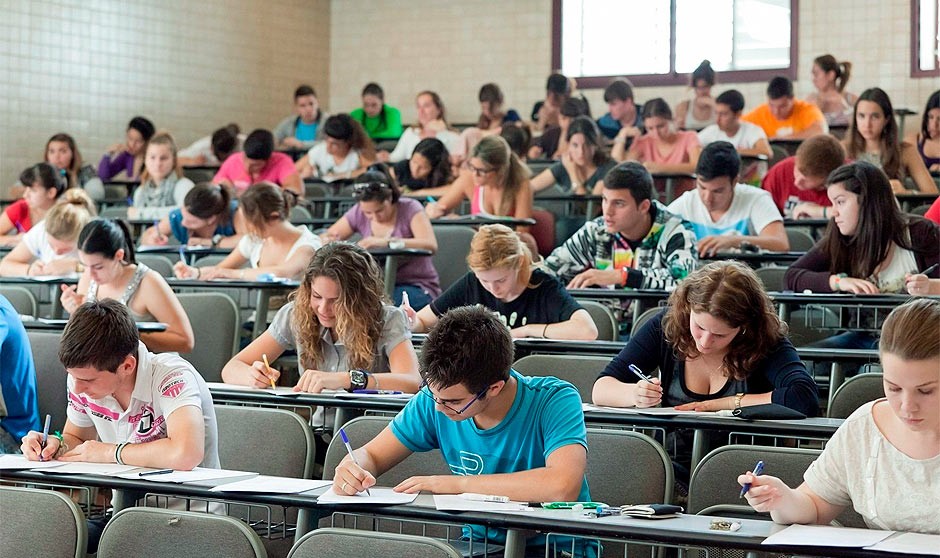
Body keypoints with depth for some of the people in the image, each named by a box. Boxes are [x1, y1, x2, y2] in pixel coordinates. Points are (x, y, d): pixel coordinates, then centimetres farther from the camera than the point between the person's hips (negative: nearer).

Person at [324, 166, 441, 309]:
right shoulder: (358, 213, 3)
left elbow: (431, 245, -25)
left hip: (417, 287, -3)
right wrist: (329, 240, -21)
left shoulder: (410, 209, -9)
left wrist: (387, 242, -34)